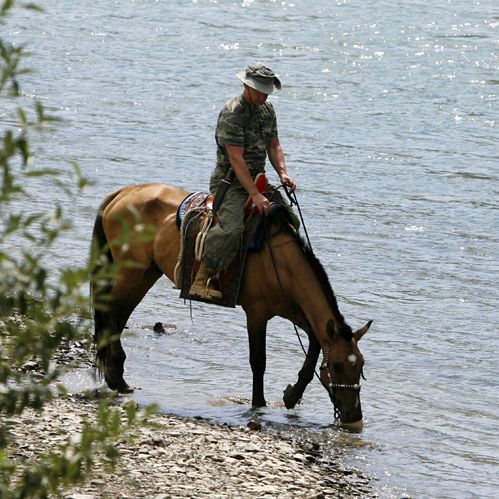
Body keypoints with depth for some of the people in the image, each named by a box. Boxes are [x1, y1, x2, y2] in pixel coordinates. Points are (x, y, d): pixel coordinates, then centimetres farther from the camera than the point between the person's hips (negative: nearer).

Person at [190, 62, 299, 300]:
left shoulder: (267, 109, 10)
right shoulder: (232, 113, -18)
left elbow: (274, 145, 16)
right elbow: (236, 159, -22)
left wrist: (282, 173, -5)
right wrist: (255, 195, -26)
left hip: (257, 180, 9)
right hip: (230, 181, -9)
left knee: (291, 220, 4)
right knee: (232, 228, -30)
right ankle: (201, 280, -25)